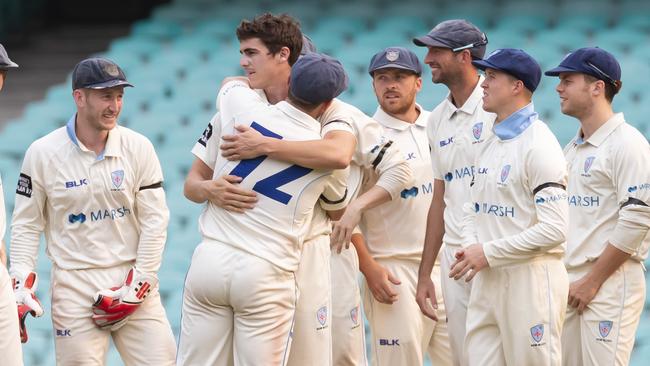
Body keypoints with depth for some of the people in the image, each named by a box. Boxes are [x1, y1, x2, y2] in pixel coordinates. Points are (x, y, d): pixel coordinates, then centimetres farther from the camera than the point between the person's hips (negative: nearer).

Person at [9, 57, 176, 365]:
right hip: (74, 288, -2)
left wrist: (137, 284, -5)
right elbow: (27, 225, 3)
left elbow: (154, 220, 1)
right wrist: (21, 288, -5)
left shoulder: (138, 148, 0)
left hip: (133, 283, 2)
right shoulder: (42, 153, -3)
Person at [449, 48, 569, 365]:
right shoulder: (490, 142, 16)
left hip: (530, 277, -8)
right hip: (487, 278, 8)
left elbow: (553, 229, -19)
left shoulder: (538, 145, -12)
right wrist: (471, 247, -1)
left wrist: (488, 252, -16)